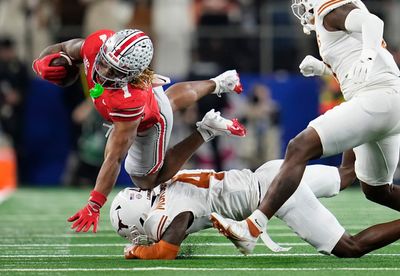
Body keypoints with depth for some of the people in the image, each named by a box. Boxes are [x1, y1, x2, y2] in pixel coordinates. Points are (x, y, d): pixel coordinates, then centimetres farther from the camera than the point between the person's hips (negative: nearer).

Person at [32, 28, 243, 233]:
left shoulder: (129, 101, -51)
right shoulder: (97, 44, -39)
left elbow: (114, 158, -45)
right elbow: (62, 50, -15)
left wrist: (94, 205, -43)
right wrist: (42, 63, -36)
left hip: (148, 123, -6)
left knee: (145, 180, 18)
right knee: (172, 99, 40)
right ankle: (217, 84, 68)